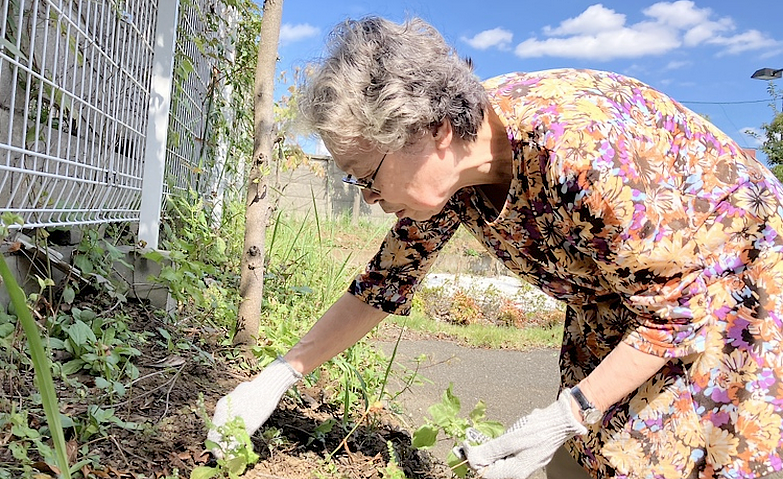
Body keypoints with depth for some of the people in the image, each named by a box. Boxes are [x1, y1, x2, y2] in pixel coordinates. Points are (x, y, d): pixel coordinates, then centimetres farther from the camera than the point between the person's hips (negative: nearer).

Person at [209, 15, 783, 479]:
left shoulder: (576, 150, -39)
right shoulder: (442, 171, -17)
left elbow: (681, 301, -26)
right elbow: (384, 284, -5)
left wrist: (568, 413, -29)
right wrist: (278, 375, -5)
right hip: (616, 301, 6)